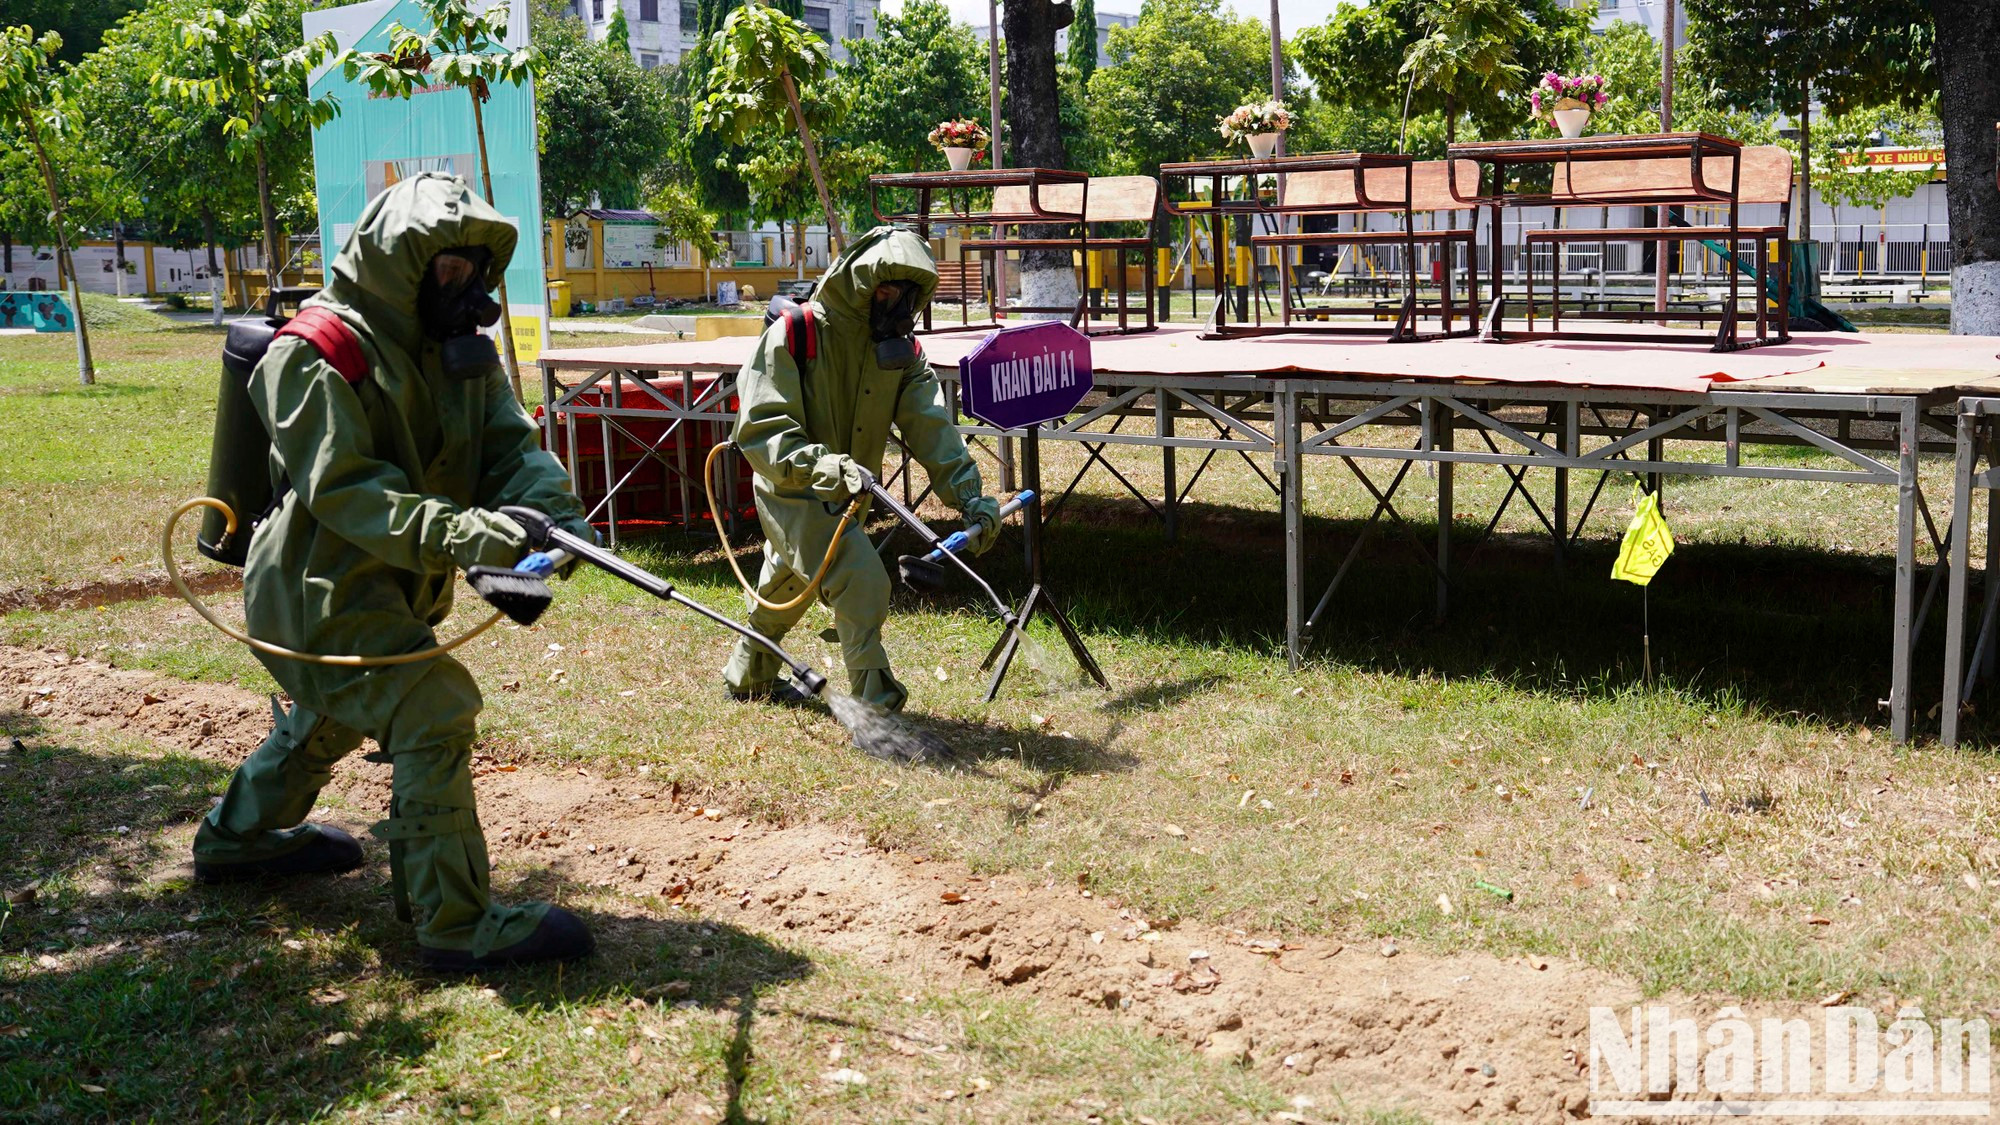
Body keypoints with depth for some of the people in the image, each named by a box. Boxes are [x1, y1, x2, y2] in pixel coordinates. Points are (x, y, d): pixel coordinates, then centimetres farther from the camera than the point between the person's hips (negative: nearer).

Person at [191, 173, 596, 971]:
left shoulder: (460, 344, 5)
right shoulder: (319, 353, -19)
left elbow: (510, 442, -5)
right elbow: (342, 488, -26)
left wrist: (552, 509, -26)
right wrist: (454, 532, -39)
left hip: (387, 580, 10)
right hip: (322, 585, -10)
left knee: (335, 714, 28)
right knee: (433, 715, -19)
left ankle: (239, 837, 53)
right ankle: (457, 925, -13)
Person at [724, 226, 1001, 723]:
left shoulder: (903, 349, -4)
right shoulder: (794, 334, -21)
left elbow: (931, 427, -15)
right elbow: (759, 428, -25)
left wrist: (969, 496, -30)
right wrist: (821, 464, -42)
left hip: (843, 495, 7)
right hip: (791, 492, -7)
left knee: (786, 587, 28)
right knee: (862, 581, -25)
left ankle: (750, 677, 52)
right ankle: (874, 703, -17)